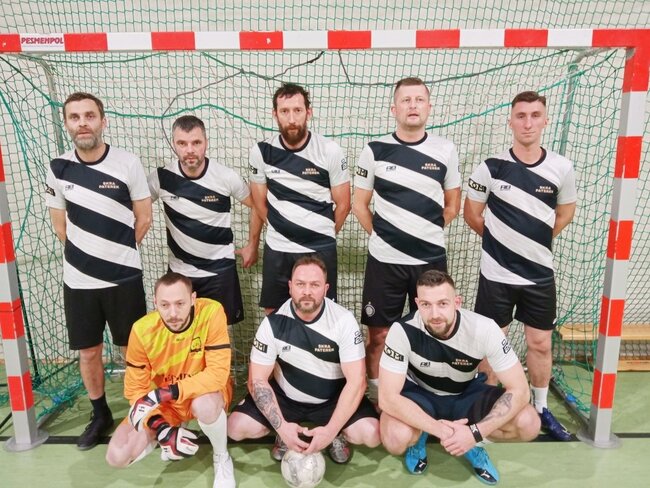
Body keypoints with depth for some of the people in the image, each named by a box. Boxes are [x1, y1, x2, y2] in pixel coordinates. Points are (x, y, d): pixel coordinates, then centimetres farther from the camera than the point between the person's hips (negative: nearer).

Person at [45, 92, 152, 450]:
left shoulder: (128, 163, -8)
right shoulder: (58, 168, -1)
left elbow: (144, 218, -1)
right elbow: (60, 224, 9)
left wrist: (118, 253, 4)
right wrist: (87, 254, 6)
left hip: (124, 277, -2)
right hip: (78, 280, 3)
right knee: (87, 352, 13)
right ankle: (100, 415, 33)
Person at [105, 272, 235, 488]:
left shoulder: (211, 312, -28)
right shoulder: (142, 330, -19)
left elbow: (218, 373, -29)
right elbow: (135, 389, -10)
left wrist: (168, 392, -35)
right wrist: (161, 429, -23)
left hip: (205, 390, -3)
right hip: (162, 401, 3)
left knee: (204, 405, -39)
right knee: (117, 456, -11)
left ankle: (222, 458, -6)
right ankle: (171, 430, 18)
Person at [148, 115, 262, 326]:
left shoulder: (226, 176, -16)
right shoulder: (161, 177, -12)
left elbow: (256, 205, -1)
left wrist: (252, 246, 3)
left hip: (219, 269, -1)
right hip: (179, 270, 2)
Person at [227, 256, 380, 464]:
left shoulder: (344, 320, -20)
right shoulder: (274, 322, -18)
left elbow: (356, 381, -20)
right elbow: (257, 379, -12)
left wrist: (330, 430, -26)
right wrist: (281, 426, -23)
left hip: (333, 398, -1)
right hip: (285, 396, 2)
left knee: (372, 434, -25)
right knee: (236, 427, -17)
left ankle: (338, 435, 10)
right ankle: (285, 435, 12)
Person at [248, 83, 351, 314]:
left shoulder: (330, 151, -9)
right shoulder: (261, 152, -4)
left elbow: (343, 205, 0)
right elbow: (260, 203, 8)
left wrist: (323, 235, 9)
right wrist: (282, 231, 12)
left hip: (320, 250, -1)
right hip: (276, 250, 2)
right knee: (274, 315, 12)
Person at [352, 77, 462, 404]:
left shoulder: (445, 151, 2)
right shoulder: (374, 151, -2)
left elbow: (452, 205, 12)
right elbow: (360, 205, 5)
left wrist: (427, 233, 7)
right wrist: (383, 236, 4)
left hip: (431, 258, 2)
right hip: (384, 260, -1)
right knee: (379, 334, 7)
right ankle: (374, 395, 26)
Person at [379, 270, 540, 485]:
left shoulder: (484, 329, -27)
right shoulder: (403, 331, -30)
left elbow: (519, 390, -23)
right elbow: (387, 397, -29)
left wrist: (475, 432, -33)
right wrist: (439, 429, -36)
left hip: (466, 393, 2)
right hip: (420, 393, -1)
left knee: (529, 424, -23)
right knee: (396, 439, -33)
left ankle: (475, 443, 8)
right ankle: (419, 438, 5)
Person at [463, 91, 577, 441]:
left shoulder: (561, 168, -3)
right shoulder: (490, 168, -9)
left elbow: (566, 212, 13)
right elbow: (471, 214, 2)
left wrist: (536, 240, 7)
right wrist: (501, 240, 6)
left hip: (540, 273, 2)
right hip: (497, 273, -2)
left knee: (540, 343, 12)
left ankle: (541, 408, 31)